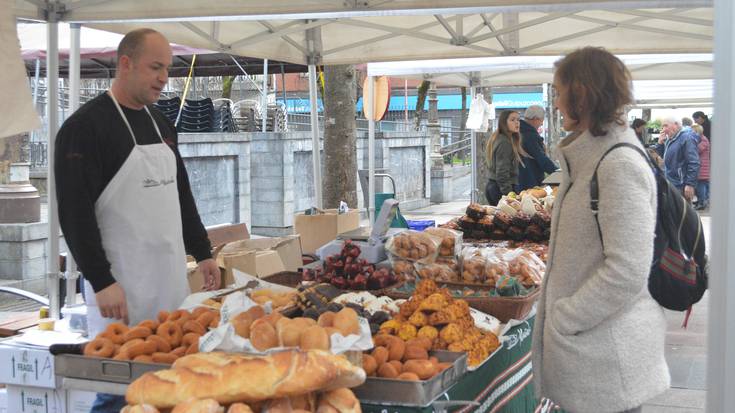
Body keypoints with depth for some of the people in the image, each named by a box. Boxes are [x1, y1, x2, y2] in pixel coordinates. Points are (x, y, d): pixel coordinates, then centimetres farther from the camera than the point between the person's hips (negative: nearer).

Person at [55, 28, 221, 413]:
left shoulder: (161, 124, 14)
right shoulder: (85, 127, -11)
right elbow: (75, 212, -15)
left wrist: (202, 253, 18)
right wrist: (101, 282, -18)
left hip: (171, 279, 7)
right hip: (121, 285, -7)